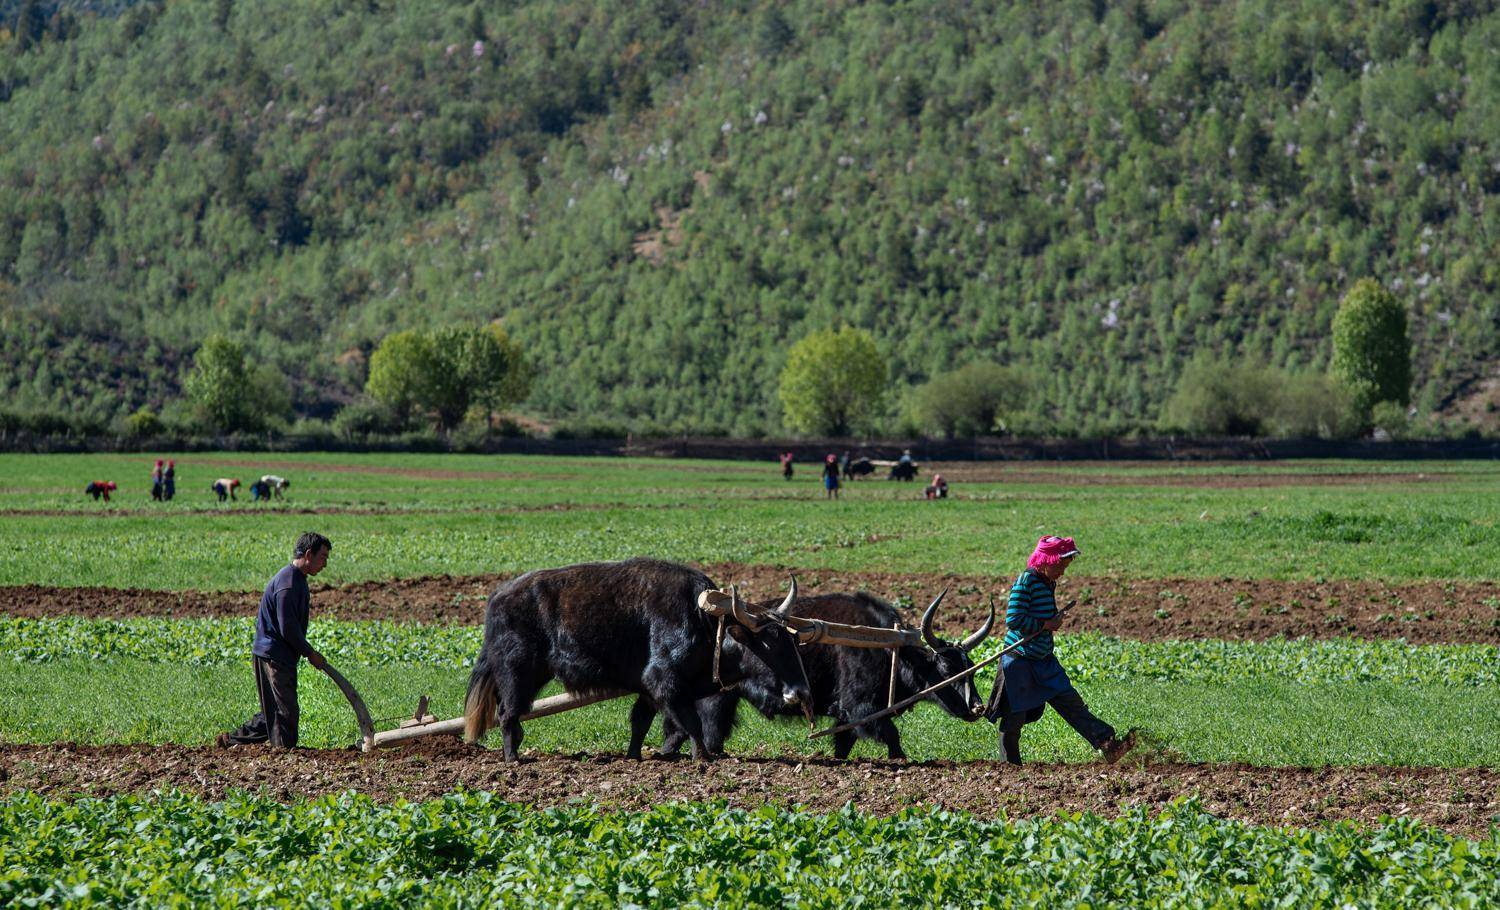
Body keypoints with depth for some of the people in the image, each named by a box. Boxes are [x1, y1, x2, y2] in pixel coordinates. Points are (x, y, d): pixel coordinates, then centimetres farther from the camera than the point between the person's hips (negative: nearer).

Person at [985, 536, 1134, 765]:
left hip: (1043, 660, 8)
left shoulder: (1049, 583, 10)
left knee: (1071, 703, 1)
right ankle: (1010, 764, 16)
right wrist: (1047, 625, -17)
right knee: (1015, 715, 3)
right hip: (1019, 660, -8)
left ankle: (1108, 745, -6)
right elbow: (1013, 620, -23)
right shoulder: (1025, 582, -16)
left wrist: (1053, 622, 4)